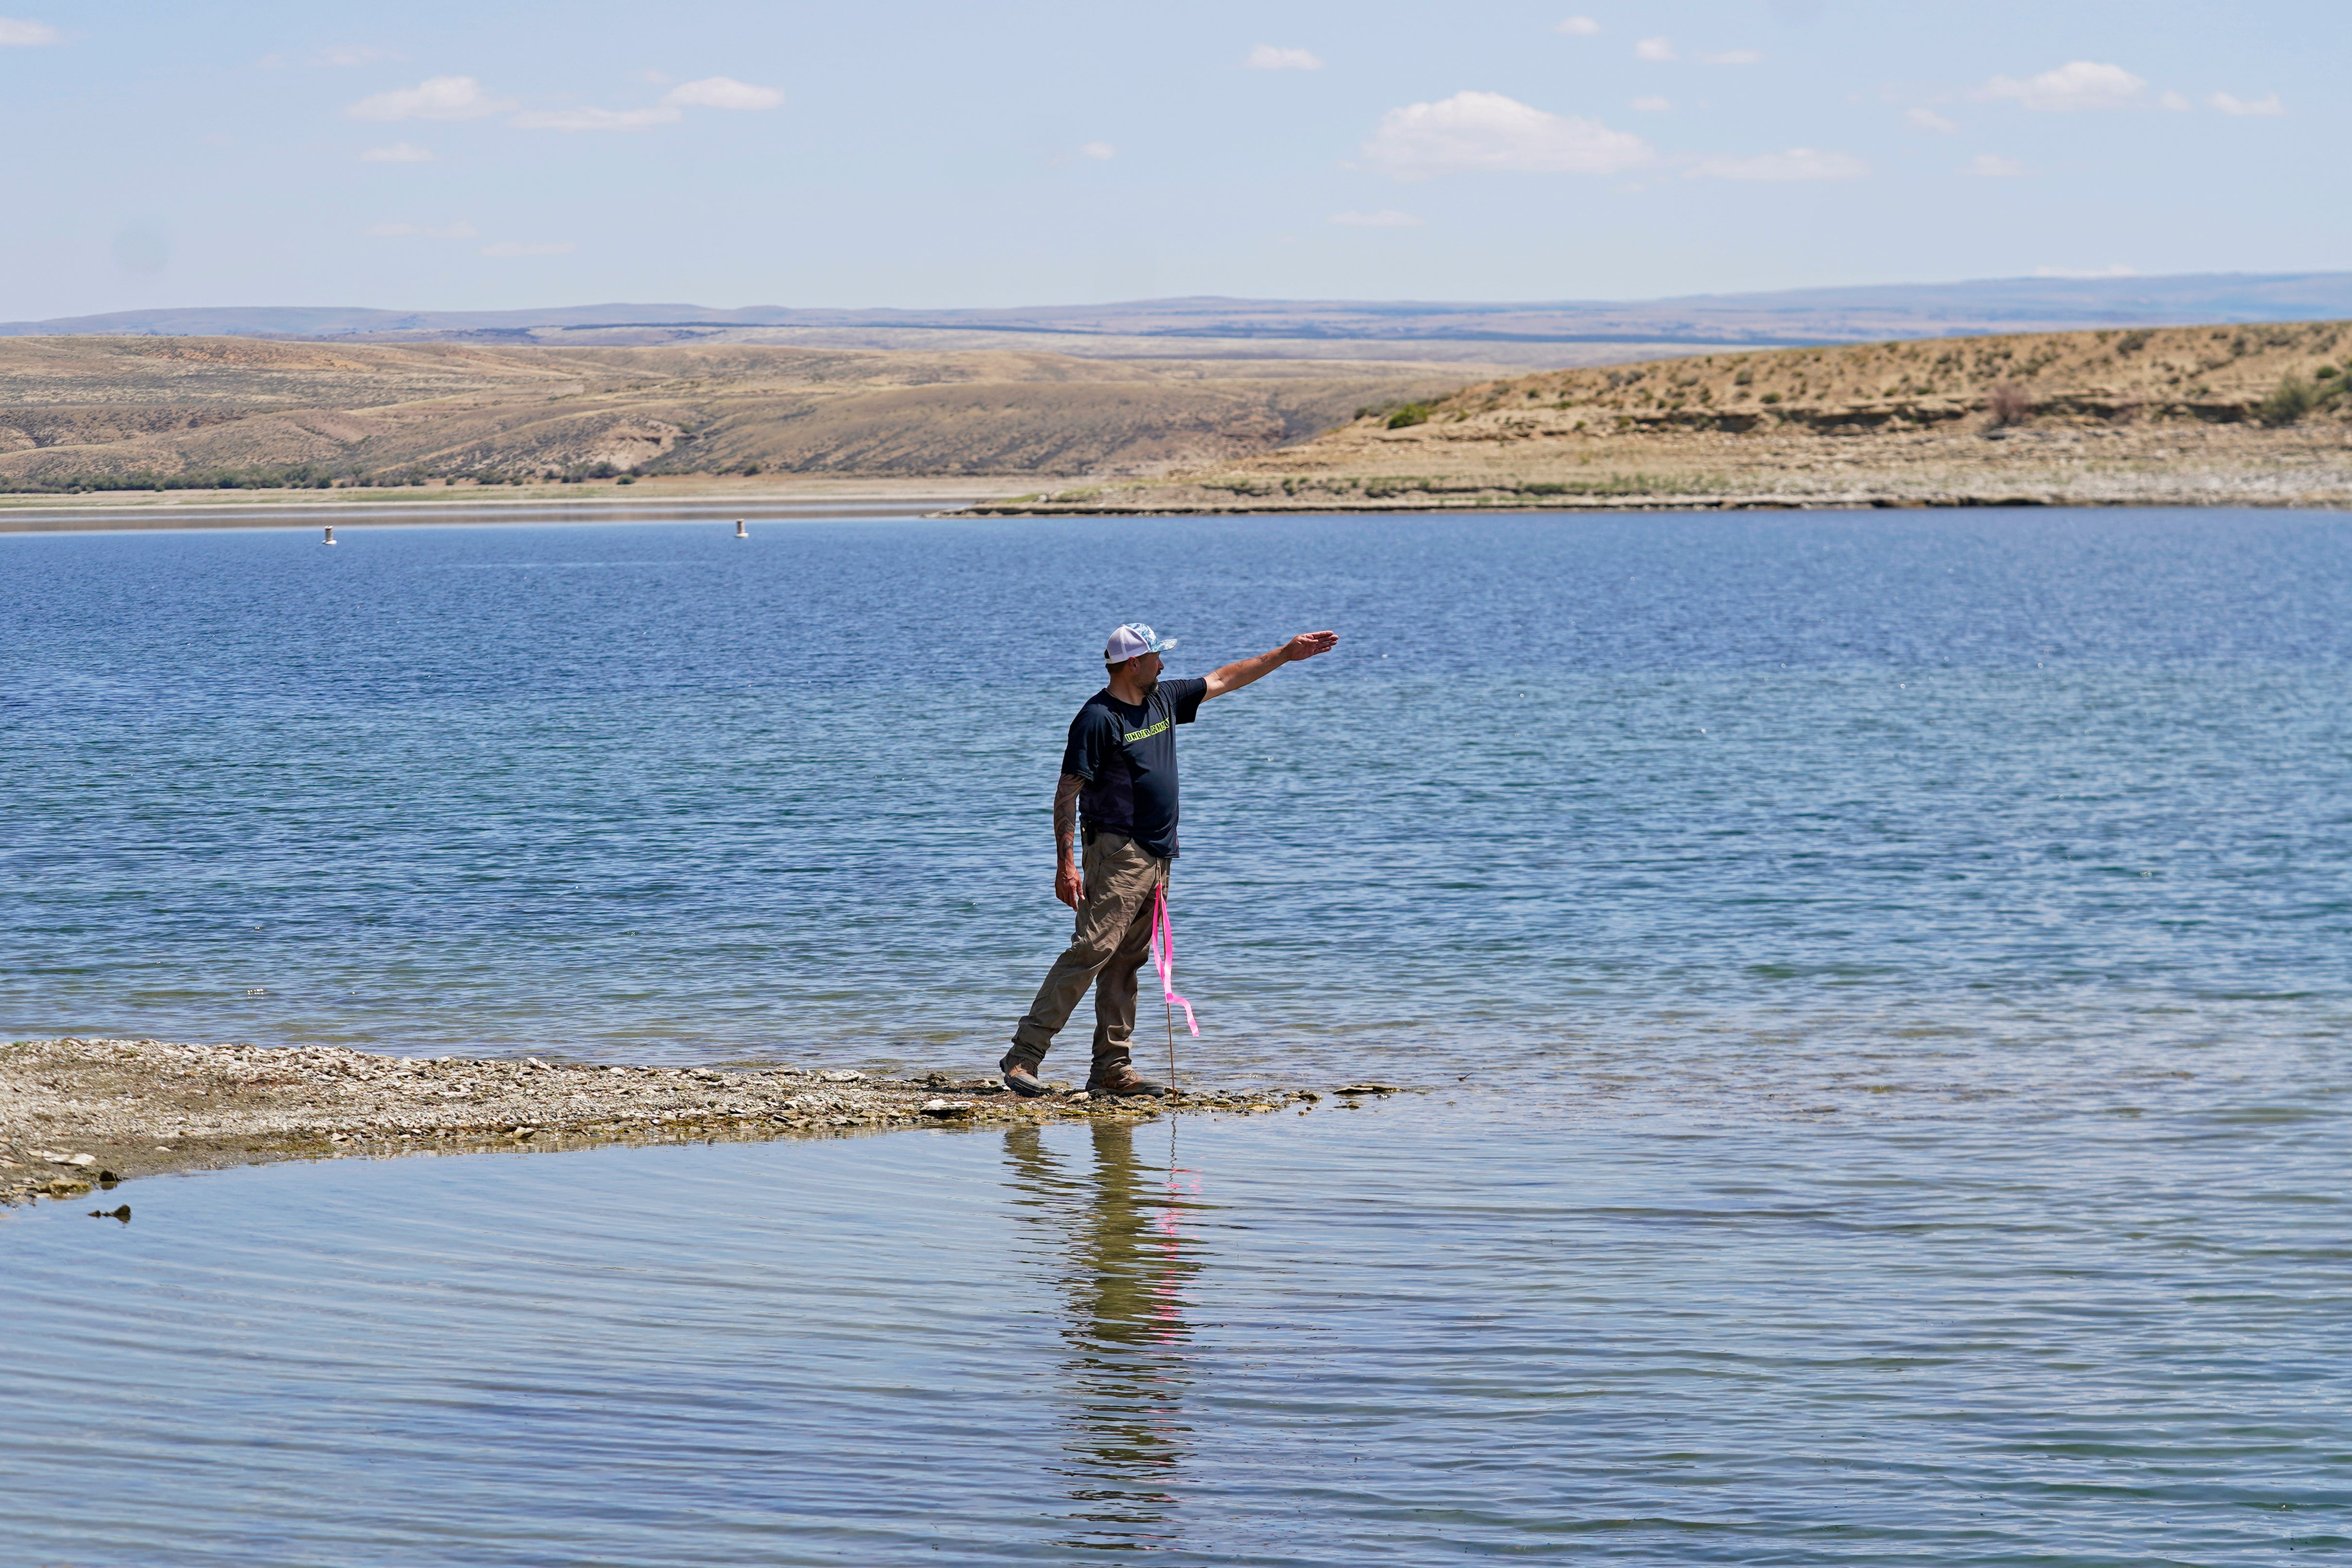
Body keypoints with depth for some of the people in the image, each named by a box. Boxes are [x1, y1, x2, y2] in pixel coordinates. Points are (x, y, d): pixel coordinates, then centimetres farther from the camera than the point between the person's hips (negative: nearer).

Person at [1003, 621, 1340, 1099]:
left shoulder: (1163, 700, 14)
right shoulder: (1098, 718, -11)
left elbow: (1223, 680, 27)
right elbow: (1067, 794, -12)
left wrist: (1286, 654, 26)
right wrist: (1066, 864, -18)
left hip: (1156, 858, 8)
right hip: (1116, 853, -8)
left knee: (1127, 961, 7)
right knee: (1091, 951, -16)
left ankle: (1112, 1068, 8)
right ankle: (1024, 1055, -17)